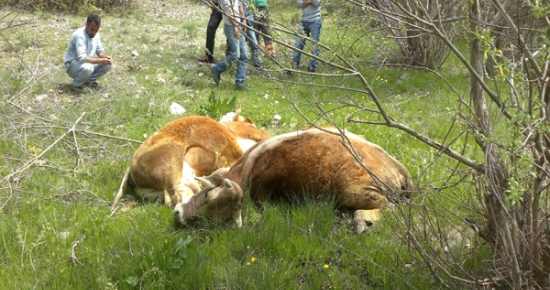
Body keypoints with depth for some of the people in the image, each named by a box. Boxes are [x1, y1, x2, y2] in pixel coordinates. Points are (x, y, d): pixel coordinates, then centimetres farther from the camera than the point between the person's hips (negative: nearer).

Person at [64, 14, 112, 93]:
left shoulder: (96, 34, -2)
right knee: (87, 68, -40)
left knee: (108, 64, -8)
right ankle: (77, 84, -8)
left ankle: (89, 80, 9)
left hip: (87, 63, 8)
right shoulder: (79, 35, -27)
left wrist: (105, 57, -17)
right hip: (72, 65, -8)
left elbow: (100, 50, 6)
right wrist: (100, 61, -38)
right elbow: (82, 58, -36)